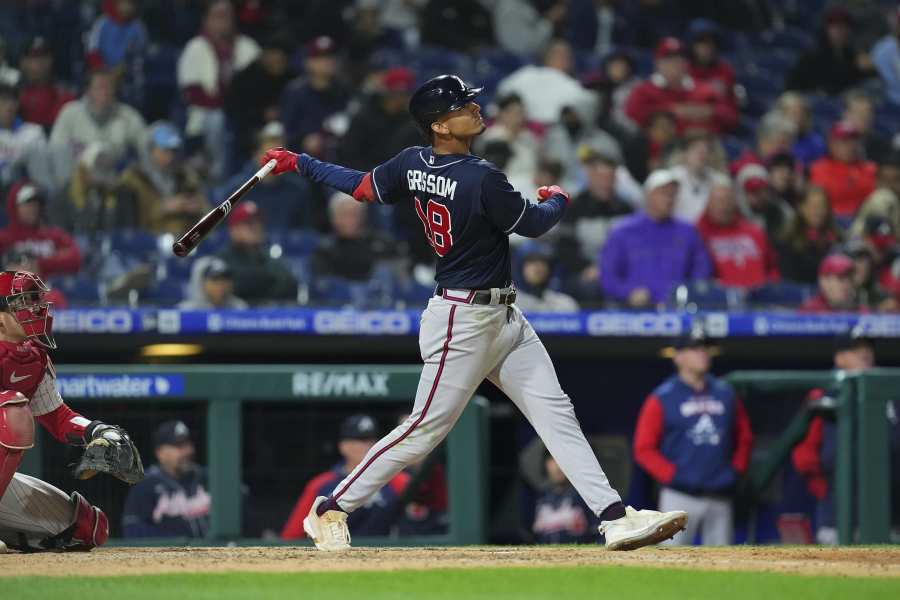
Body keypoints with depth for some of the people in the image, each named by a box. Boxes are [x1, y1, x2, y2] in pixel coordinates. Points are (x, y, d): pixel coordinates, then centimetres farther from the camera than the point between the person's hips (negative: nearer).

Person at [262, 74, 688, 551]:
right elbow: (532, 224, -10)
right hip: (463, 320, -9)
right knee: (426, 428, -2)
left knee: (555, 412, 3)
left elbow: (363, 187, 11)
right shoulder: (482, 179, -23)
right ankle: (329, 510, 9)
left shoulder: (412, 163, 1)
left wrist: (298, 164, 27)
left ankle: (615, 517, -1)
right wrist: (557, 199, 13)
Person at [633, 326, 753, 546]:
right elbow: (644, 449, -2)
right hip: (680, 496, -5)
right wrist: (672, 475, -11)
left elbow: (744, 437, 21)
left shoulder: (725, 393, 13)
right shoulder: (662, 399, -1)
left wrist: (737, 469, 6)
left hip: (720, 500, 5)